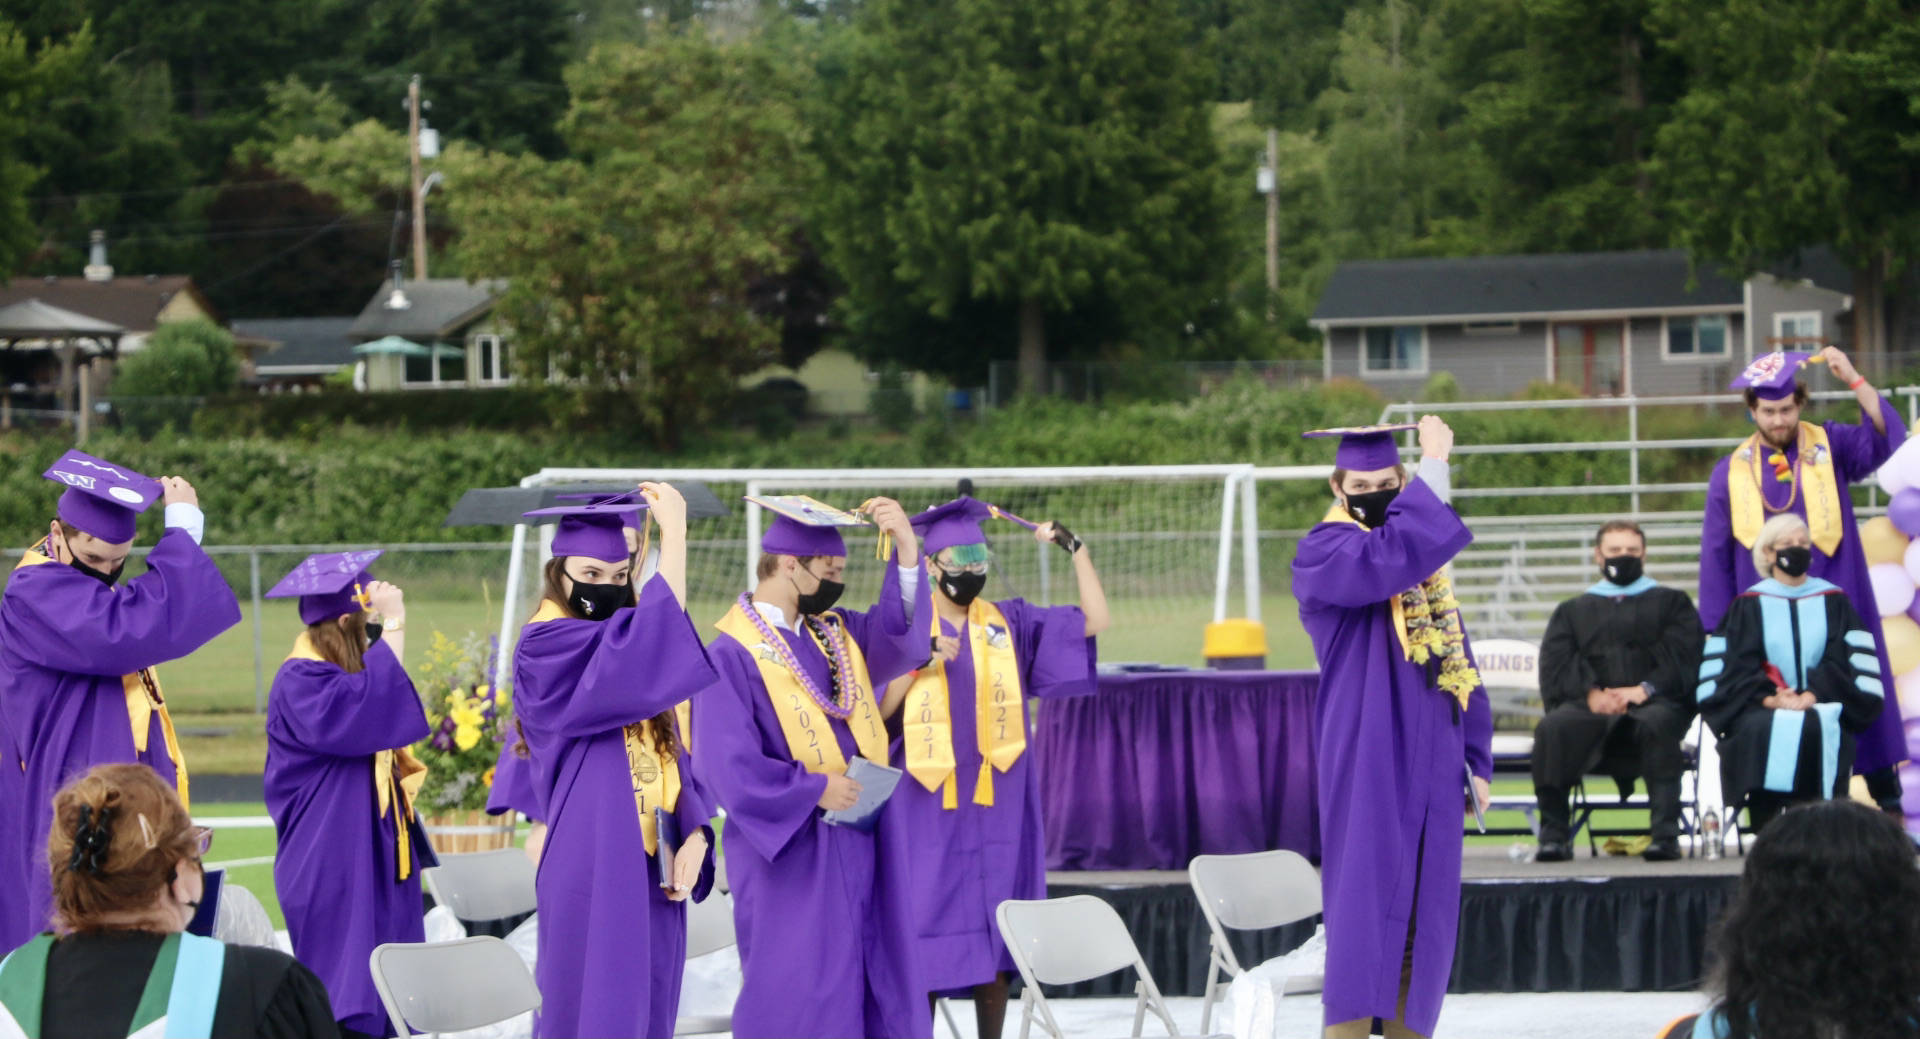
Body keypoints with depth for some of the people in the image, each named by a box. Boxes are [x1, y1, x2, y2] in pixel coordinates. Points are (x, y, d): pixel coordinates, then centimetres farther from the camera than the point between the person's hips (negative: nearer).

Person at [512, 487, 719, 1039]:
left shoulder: (629, 657, 15)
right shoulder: (543, 648, -9)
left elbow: (674, 756, 12)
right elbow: (652, 634, -23)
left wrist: (695, 835, -4)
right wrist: (674, 532, -19)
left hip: (655, 870, 7)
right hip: (593, 871, -7)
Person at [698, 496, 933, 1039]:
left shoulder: (837, 632, 11)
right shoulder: (732, 657, -10)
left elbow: (899, 640, -8)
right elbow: (731, 768, -17)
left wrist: (907, 553, -19)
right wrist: (814, 791, -18)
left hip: (861, 848, 7)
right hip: (792, 858, -7)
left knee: (878, 994, 9)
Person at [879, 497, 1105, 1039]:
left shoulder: (1010, 623, 8)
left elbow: (1095, 622, 3)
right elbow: (877, 712, -5)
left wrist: (1076, 550, -4)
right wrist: (918, 662, -19)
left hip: (996, 806, 2)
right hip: (928, 807, -2)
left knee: (993, 934, 5)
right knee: (929, 933, -1)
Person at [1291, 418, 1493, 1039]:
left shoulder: (1429, 557, 17)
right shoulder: (1324, 554, -5)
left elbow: (1458, 658, 19)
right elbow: (1391, 555, -26)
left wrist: (1477, 757, 14)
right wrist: (1435, 466, -17)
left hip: (1432, 762, 6)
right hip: (1368, 761, -6)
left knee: (1424, 909, 7)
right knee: (1366, 899, -10)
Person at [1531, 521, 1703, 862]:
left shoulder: (1671, 603, 24)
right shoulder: (1573, 610, 28)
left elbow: (1682, 656, 5)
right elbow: (1556, 666, 10)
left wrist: (1644, 689, -14)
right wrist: (1590, 693, -11)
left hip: (1654, 703, -2)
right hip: (1588, 706, 2)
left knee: (1656, 724, -39)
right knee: (1553, 727, -32)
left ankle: (1666, 834, -41)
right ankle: (1553, 835, -32)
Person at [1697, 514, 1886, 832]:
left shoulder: (1834, 601, 14)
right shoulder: (1748, 605, 12)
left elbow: (1841, 661, 4)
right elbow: (1738, 664, 2)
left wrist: (1812, 694, -15)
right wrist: (1770, 699, -16)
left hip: (1821, 703, 0)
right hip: (1760, 707, 0)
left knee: (1817, 729, -35)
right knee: (1761, 730, -35)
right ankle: (1766, 833, -33)